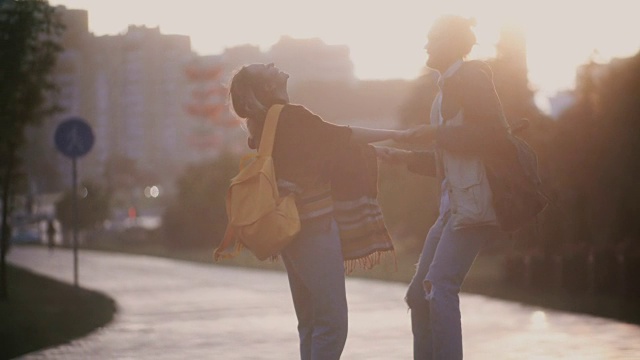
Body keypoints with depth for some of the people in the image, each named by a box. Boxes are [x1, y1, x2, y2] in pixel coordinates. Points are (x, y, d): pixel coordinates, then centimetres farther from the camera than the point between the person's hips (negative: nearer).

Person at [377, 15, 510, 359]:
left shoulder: (470, 77, -5)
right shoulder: (446, 88, 22)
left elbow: (494, 137, -17)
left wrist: (437, 133, -14)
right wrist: (402, 156, 19)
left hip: (474, 200, -10)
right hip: (452, 202, 10)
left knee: (440, 287, -19)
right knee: (419, 294, 8)